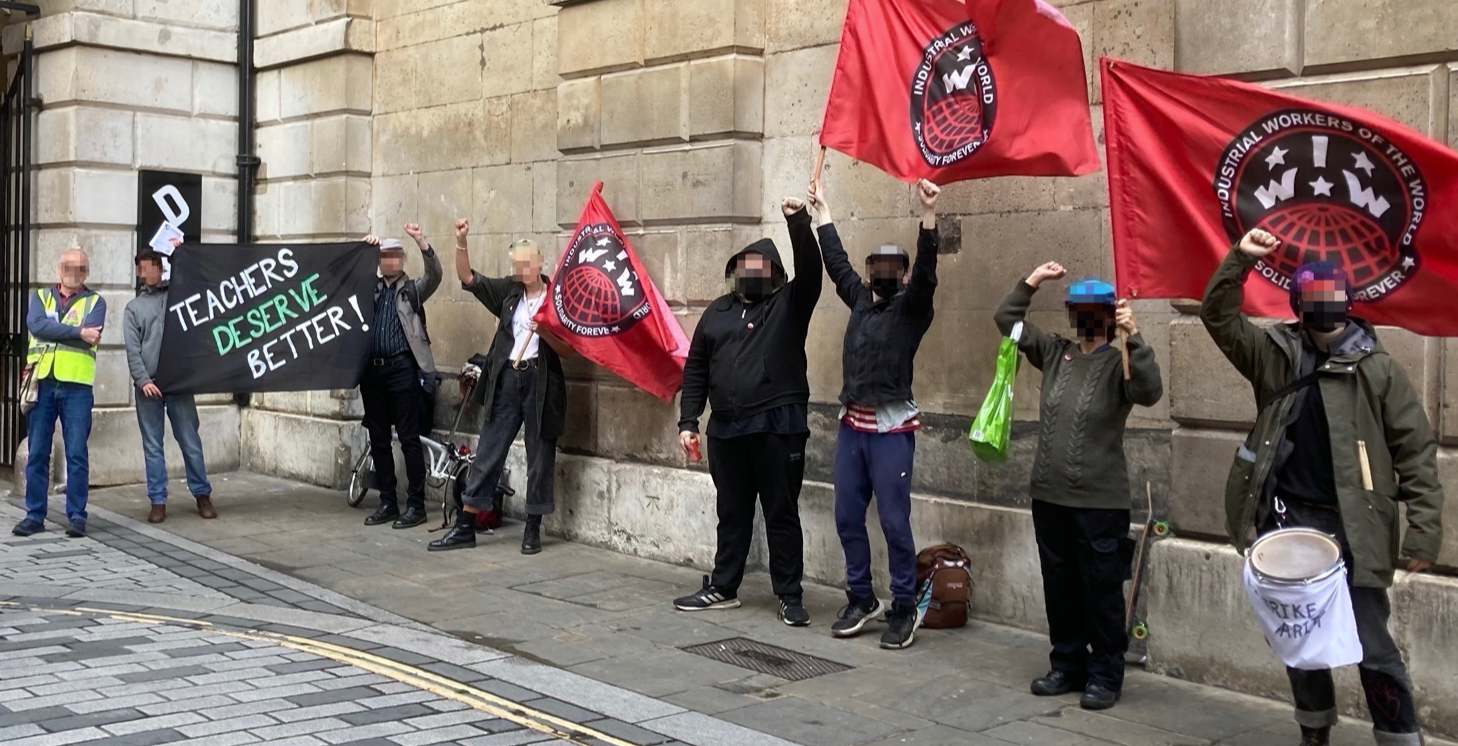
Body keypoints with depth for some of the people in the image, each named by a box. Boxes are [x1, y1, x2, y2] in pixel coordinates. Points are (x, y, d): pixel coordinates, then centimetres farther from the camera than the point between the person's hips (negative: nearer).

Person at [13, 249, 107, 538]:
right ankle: (34, 515, 12)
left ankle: (77, 516, 4)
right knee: (37, 453, 5)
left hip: (77, 386, -2)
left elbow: (91, 335, -11)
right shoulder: (40, 296, 14)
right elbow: (36, 325, -8)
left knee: (77, 454, -2)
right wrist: (77, 332, -12)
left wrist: (53, 331, -6)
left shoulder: (95, 301, 7)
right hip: (42, 384, 2)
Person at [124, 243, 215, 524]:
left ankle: (202, 494, 11)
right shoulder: (133, 307, 11)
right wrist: (142, 380, -10)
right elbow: (133, 350, 2)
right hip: (148, 385, 1)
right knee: (152, 446, 2)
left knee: (190, 441, 2)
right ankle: (158, 501, 7)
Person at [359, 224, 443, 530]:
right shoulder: (369, 288, 16)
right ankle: (387, 502, 16)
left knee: (409, 438, -4)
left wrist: (421, 241, -26)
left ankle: (416, 505, 1)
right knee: (378, 439, 8)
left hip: (402, 369, -5)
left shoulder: (413, 289, 4)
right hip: (372, 370, 5)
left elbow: (435, 275, -12)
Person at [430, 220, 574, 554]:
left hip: (541, 383, -3)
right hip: (506, 379, 3)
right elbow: (468, 278, 4)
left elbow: (568, 351, -4)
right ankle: (464, 527, 10)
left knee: (539, 457, 5)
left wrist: (544, 331, -21)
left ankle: (532, 529, 16)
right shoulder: (508, 291, 8)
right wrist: (461, 242, -10)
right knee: (487, 453, 5)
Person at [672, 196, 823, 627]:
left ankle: (790, 597, 9)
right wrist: (687, 422, 6)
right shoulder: (716, 313, 14)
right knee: (732, 513, 15)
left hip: (778, 426, -4)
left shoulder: (789, 304, 4)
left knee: (781, 513, 2)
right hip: (726, 429, 4)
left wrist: (799, 221, -29)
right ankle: (723, 588, 26)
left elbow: (810, 269, -16)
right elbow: (695, 371, 14)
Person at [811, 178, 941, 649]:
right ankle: (861, 599, 22)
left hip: (891, 428, -6)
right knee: (847, 518, 9)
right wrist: (822, 211, 30)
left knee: (894, 522, -4)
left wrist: (928, 213, -30)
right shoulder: (860, 300, 14)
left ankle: (904, 609, 7)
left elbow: (926, 271, -18)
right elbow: (836, 262, 25)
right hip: (851, 425, 6)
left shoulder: (911, 307, -2)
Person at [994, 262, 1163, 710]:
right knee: (1059, 586, 15)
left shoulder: (1119, 363, -6)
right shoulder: (1055, 353, 10)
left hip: (1100, 501, -6)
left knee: (1101, 590, 1)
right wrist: (1032, 282, 5)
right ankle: (1068, 666, 28)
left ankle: (1105, 676, 12)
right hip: (1049, 496, 6)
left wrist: (1133, 336, -32)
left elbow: (1149, 392, -26)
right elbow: (1006, 319, 14)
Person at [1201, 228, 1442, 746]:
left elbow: (1416, 451, -4)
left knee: (1371, 646, -3)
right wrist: (1240, 260, -9)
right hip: (1289, 521, 4)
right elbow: (1219, 316, 5)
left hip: (1351, 527, -3)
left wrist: (1425, 528, -10)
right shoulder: (1277, 355, 5)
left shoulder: (1377, 370, -4)